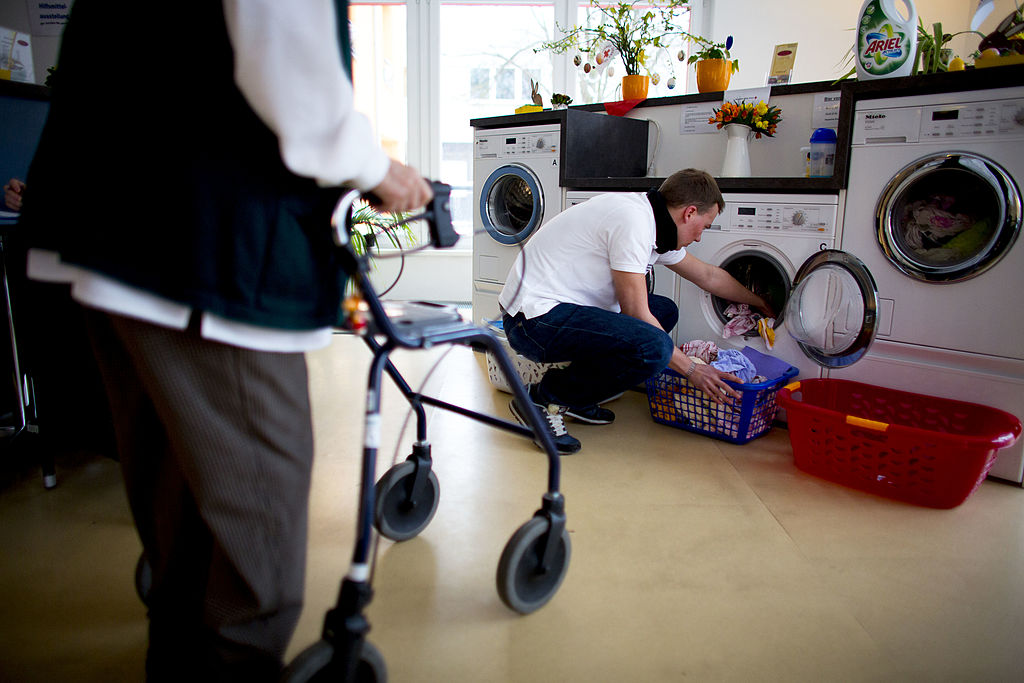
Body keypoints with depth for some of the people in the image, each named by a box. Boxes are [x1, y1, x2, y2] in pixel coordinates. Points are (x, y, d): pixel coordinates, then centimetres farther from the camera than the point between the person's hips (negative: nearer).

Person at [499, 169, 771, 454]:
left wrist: (762, 304, 38)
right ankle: (545, 398, -8)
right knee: (653, 347, -27)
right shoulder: (633, 220, -18)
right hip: (534, 316, -11)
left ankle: (578, 396, 11)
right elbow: (636, 315, -18)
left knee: (664, 311, 15)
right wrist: (692, 369, -9)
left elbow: (709, 276, 27)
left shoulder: (655, 226, 13)